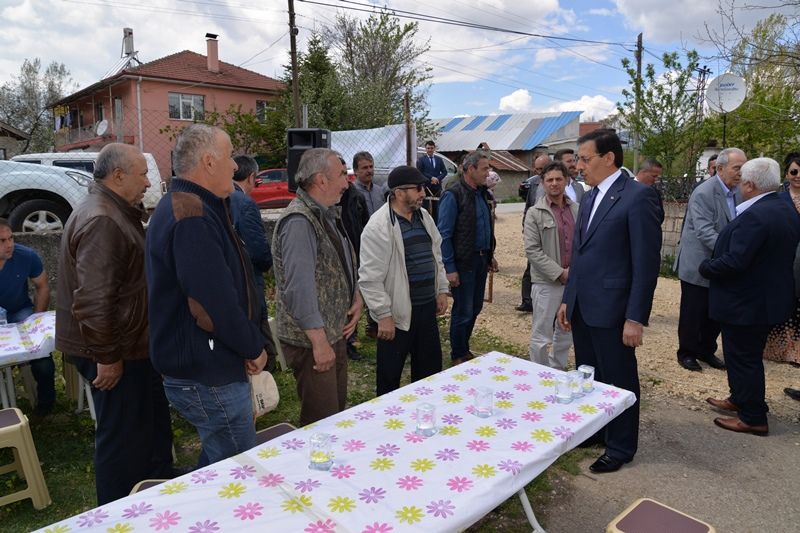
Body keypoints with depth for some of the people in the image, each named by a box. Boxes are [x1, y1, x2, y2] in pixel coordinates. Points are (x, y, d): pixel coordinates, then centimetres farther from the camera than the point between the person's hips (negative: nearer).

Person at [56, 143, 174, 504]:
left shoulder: (116, 213, 11)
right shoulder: (101, 221, -23)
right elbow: (92, 300, -29)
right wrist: (107, 356, -23)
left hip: (130, 342, 11)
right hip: (115, 351, -11)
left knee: (153, 419, 23)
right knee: (122, 435, 5)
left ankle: (160, 484, 42)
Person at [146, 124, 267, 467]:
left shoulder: (183, 206, 13)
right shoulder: (192, 216, -23)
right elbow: (214, 304, -27)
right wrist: (253, 348, -12)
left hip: (198, 370, 11)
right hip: (209, 376, -11)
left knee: (216, 464, 24)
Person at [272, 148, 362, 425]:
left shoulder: (328, 214, 11)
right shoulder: (299, 221, -21)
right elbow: (300, 288, -26)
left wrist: (356, 299, 4)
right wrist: (320, 342, -23)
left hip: (336, 332, 10)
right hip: (311, 341, -9)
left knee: (339, 411, 21)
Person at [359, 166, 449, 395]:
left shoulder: (424, 216, 7)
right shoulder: (379, 226, -17)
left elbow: (436, 256, 17)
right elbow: (371, 277, -18)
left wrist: (441, 290, 12)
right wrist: (383, 315, -18)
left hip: (427, 307, 8)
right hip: (397, 312, -7)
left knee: (430, 367, 20)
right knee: (390, 375, 9)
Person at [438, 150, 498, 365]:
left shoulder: (482, 193, 10)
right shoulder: (453, 195, -13)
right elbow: (444, 234, -15)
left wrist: (490, 255, 15)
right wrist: (450, 269, -17)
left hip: (481, 260, 7)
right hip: (463, 263, -7)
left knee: (475, 308, 16)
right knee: (463, 312, 3)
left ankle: (464, 349, 33)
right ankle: (457, 356, 20)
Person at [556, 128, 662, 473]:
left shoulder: (638, 196, -13)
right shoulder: (590, 197, 12)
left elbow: (647, 261, -15)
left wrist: (636, 318, -17)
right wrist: (568, 299, 15)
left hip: (611, 309, -7)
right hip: (582, 306, 7)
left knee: (618, 381, 9)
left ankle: (621, 447, 27)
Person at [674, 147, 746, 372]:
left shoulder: (737, 192, 7)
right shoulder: (703, 193, -16)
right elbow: (705, 232, -24)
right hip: (698, 266, -7)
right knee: (692, 313, 4)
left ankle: (707, 350, 30)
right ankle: (687, 352, 20)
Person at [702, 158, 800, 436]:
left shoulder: (754, 216, -26)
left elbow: (734, 262, -31)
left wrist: (705, 267, -13)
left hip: (745, 303, -10)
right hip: (769, 297, 10)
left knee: (744, 358, 4)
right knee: (745, 355, 23)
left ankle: (753, 418, 17)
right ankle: (740, 399, 39)